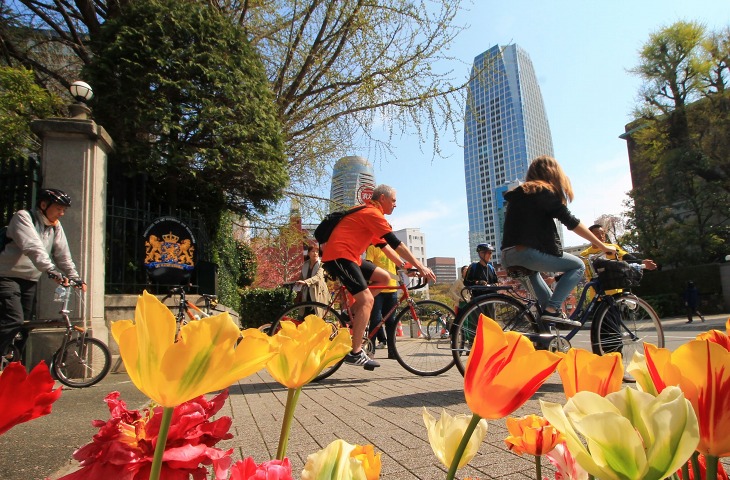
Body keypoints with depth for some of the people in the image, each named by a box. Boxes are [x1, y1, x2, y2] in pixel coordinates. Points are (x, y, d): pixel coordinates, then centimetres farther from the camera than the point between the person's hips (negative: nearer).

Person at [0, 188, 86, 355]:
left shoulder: (56, 227, 8)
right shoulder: (23, 217, -12)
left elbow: (63, 255, 8)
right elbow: (33, 248, -28)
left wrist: (75, 278, -4)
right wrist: (52, 271, -40)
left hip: (30, 281, 7)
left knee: (24, 325, 8)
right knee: (14, 321, -21)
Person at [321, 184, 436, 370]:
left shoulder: (369, 213, 21)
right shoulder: (372, 213, -11)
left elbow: (384, 245, 24)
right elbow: (395, 243, -16)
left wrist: (403, 265, 17)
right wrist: (419, 266, -15)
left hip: (349, 257, 10)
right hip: (339, 257, -10)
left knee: (383, 277, 9)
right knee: (367, 299, -15)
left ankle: (354, 311, 9)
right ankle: (355, 353, -13)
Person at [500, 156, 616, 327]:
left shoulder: (516, 193, 23)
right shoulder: (545, 191, 2)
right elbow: (571, 222, -2)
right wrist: (602, 246, 4)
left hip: (507, 257, 8)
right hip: (527, 253, -8)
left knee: (532, 269, 39)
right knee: (578, 265, 8)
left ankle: (547, 306, 24)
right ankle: (552, 309, -4)